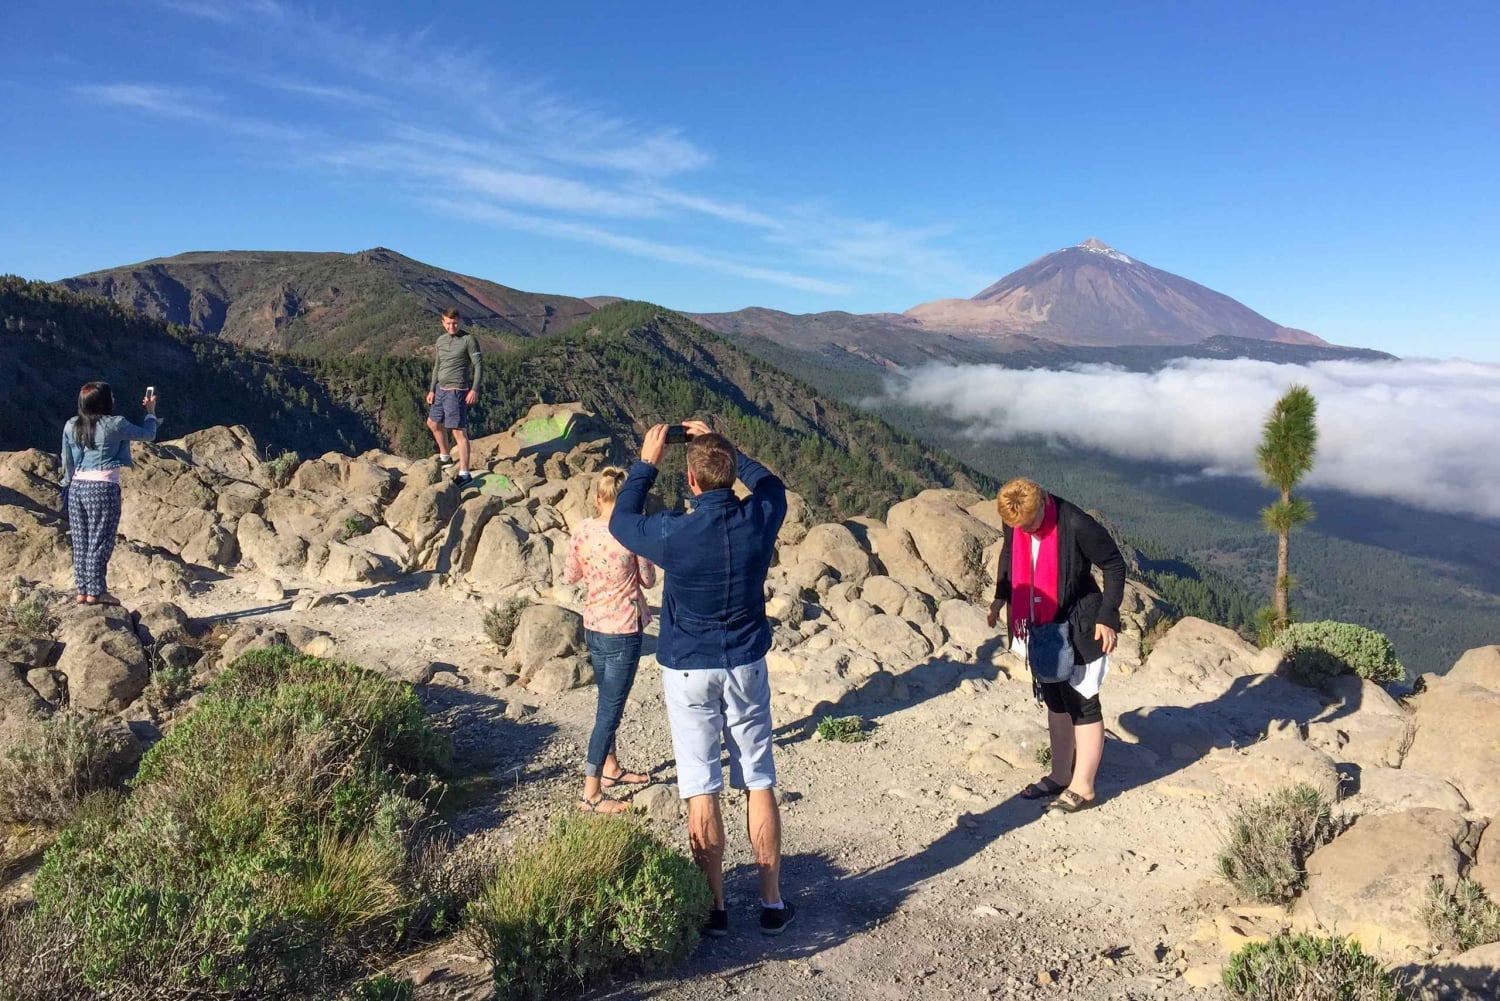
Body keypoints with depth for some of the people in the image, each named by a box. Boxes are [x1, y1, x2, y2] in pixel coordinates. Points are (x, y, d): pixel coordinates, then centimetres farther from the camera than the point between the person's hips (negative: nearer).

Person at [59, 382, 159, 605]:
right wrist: (151, 411, 20)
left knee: (81, 542, 10)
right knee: (100, 541, 0)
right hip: (103, 487, -6)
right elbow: (148, 435, 5)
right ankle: (95, 592, 2)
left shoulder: (71, 426, 7)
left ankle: (82, 590, 15)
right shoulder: (115, 425, -8)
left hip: (77, 486, 6)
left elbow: (67, 461, 12)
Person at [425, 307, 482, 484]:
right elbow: (437, 366, 19)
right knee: (433, 423, 22)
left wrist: (474, 389, -19)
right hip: (441, 389, 8)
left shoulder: (468, 339, -9)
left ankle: (464, 473, -10)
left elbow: (477, 365, -10)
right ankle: (445, 457, 41)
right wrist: (432, 390, 15)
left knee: (459, 431, -11)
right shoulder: (440, 340, 11)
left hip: (456, 391, -8)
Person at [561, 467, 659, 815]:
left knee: (608, 702, 22)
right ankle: (591, 794, 4)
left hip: (593, 627, 6)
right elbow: (648, 580, -6)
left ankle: (611, 769, 38)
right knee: (610, 710, 0)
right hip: (623, 631, -6)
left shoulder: (583, 530, -4)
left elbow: (569, 576, 7)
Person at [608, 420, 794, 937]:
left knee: (701, 792, 6)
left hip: (689, 672, -3)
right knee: (759, 784, 12)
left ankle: (715, 908, 16)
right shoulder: (761, 518, -12)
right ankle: (772, 904, 21)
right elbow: (768, 481, 14)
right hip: (747, 666, 3)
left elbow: (621, 520, 1)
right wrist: (719, 445, 14)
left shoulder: (675, 534, -20)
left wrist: (646, 463, 7)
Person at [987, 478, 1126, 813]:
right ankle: (1060, 776, 30)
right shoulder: (1015, 521, -8)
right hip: (1040, 625, 6)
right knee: (1054, 699, 16)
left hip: (1077, 627, -6)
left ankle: (1083, 788, 15)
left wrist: (1107, 617, -15)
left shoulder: (1076, 526, -26)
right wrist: (1000, 597, 9)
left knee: (1082, 703, 3)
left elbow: (1115, 565, -14)